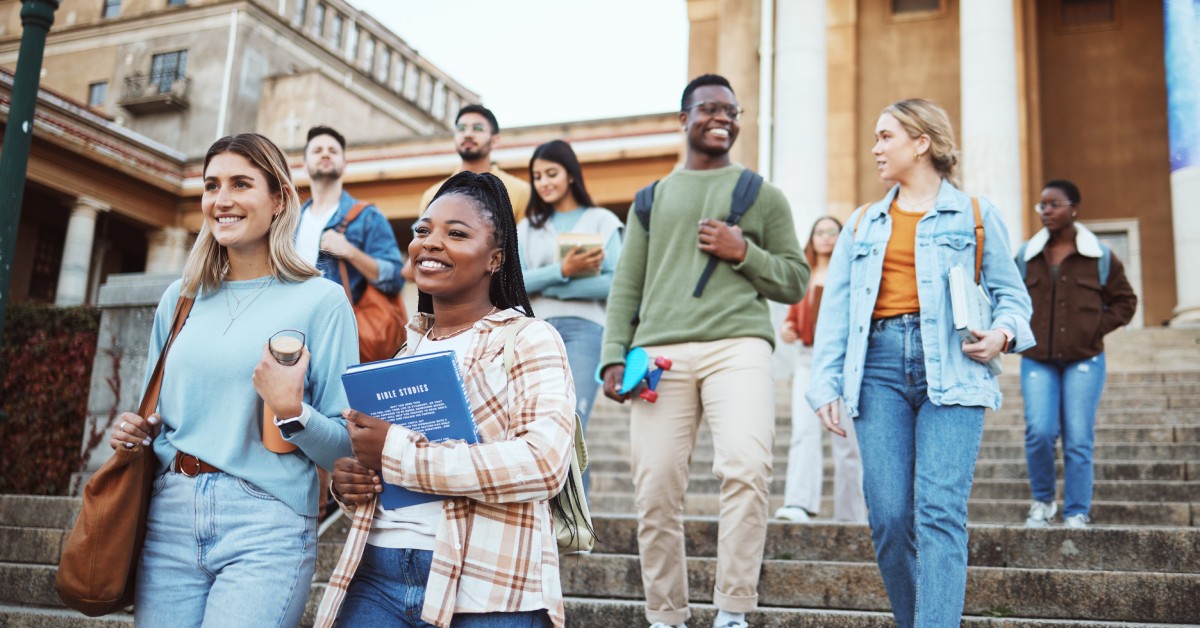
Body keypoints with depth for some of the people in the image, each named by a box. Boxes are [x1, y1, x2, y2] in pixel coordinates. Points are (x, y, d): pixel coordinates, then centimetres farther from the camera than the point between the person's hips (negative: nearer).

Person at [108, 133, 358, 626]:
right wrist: (135, 433, 3)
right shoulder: (180, 297, 12)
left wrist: (290, 411, -21)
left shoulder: (321, 300, -3)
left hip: (267, 528, -4)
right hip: (170, 517, 5)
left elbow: (346, 446, -5)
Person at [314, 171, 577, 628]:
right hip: (376, 574, 5)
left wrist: (396, 453, -18)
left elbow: (545, 462, -20)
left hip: (482, 589, -5)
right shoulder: (408, 346, 13)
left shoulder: (529, 340, -5)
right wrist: (345, 477, 0)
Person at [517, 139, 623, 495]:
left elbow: (615, 283, -4)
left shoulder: (602, 221, 9)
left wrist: (543, 286, -6)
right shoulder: (528, 227, 19)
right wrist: (562, 271, -14)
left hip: (583, 329, -3)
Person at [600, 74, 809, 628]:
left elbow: (796, 281, 15)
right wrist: (614, 356, 4)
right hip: (661, 352, 2)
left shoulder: (763, 195, 18)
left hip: (738, 345, -1)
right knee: (656, 493, -2)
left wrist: (744, 254, -2)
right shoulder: (653, 198, 22)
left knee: (746, 467, -23)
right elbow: (626, 286, 17)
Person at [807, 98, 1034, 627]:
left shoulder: (975, 215, 12)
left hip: (951, 368, -3)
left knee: (939, 512, -14)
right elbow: (834, 311, 15)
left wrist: (1003, 334, -10)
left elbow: (1011, 294, 12)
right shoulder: (862, 223, 20)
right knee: (888, 517, -4)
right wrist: (826, 385, 5)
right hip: (879, 365, 3)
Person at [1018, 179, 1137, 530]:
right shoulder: (1026, 255, 7)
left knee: (1079, 440, -1)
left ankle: (1077, 514, 10)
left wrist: (1097, 328, -1)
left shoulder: (1100, 256, 4)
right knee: (1039, 432, -11)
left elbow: (1125, 301, 12)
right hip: (1037, 360, 1)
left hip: (1084, 360, -1)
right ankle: (1042, 502, 11)